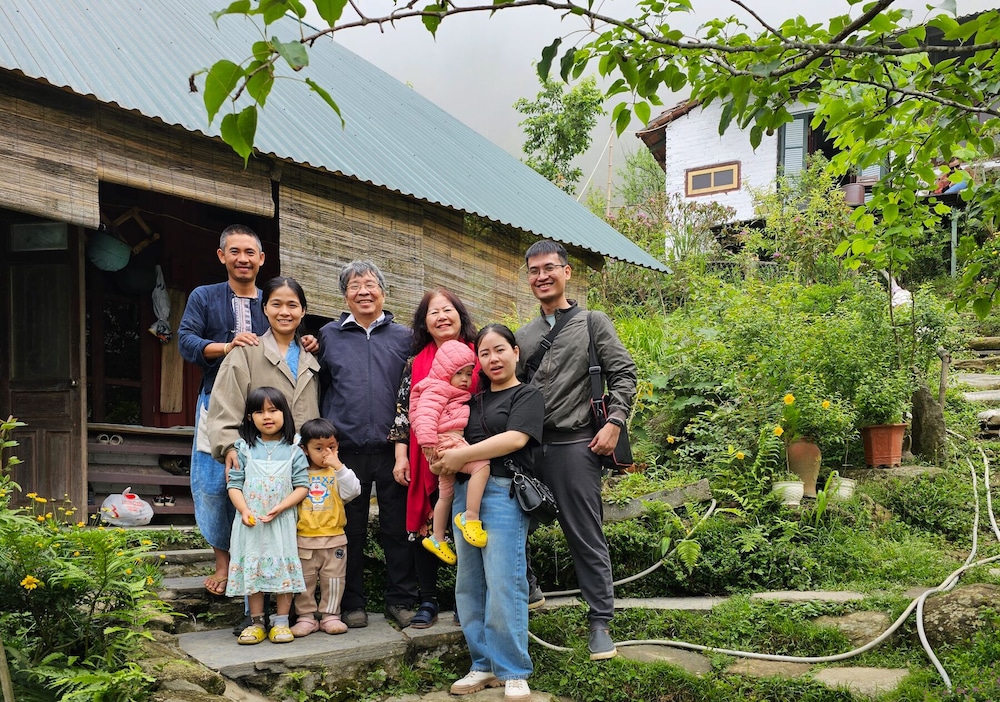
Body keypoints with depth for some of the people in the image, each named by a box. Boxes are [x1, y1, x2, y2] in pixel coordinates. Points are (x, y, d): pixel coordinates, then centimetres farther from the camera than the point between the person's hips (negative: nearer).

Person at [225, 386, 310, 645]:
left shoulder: (293, 451, 2)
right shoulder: (244, 449, 5)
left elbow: (302, 486, -3)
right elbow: (234, 484, 2)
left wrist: (279, 508, -16)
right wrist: (244, 510, -14)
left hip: (282, 522, -1)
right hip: (250, 523, 1)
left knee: (283, 568, -1)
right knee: (252, 569, 5)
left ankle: (281, 622, 9)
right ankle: (256, 622, 15)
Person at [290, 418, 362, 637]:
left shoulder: (337, 473, 1)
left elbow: (352, 491, -14)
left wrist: (338, 466, -21)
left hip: (334, 539, 0)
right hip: (304, 539, 0)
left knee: (333, 580, 8)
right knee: (304, 581, 7)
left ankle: (331, 616, 18)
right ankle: (306, 617, 17)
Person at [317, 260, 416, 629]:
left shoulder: (403, 337, 9)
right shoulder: (329, 336, 10)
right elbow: (319, 389, 11)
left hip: (392, 450, 0)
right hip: (347, 450, 0)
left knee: (398, 528, 4)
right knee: (351, 529, 7)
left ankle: (400, 600, 16)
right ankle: (352, 603, 18)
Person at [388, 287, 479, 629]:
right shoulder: (416, 364, 8)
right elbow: (403, 410, 7)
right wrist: (401, 456, 1)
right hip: (426, 459, 2)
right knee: (424, 527, 3)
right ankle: (428, 601, 13)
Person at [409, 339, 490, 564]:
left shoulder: (459, 394, 23)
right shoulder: (437, 390, -9)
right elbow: (426, 414, -22)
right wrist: (428, 441, -30)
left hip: (454, 442, 11)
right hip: (445, 442, -11)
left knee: (446, 493, 20)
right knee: (481, 465, -27)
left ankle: (437, 539, 33)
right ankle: (471, 517, -25)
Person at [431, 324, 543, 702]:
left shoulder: (527, 396, 3)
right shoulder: (473, 401, 21)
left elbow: (515, 438, -13)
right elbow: (455, 442, 22)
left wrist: (462, 455, -13)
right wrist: (446, 456, -3)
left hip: (503, 492, -7)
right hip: (465, 491, 7)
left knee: (504, 585, -9)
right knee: (469, 584, 7)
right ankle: (484, 664, 16)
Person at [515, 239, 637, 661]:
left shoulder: (593, 323, 5)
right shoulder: (523, 336, 16)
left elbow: (623, 374, 0)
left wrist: (614, 423, -11)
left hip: (574, 444, -4)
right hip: (526, 445, 5)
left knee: (586, 536, -3)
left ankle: (600, 622, 5)